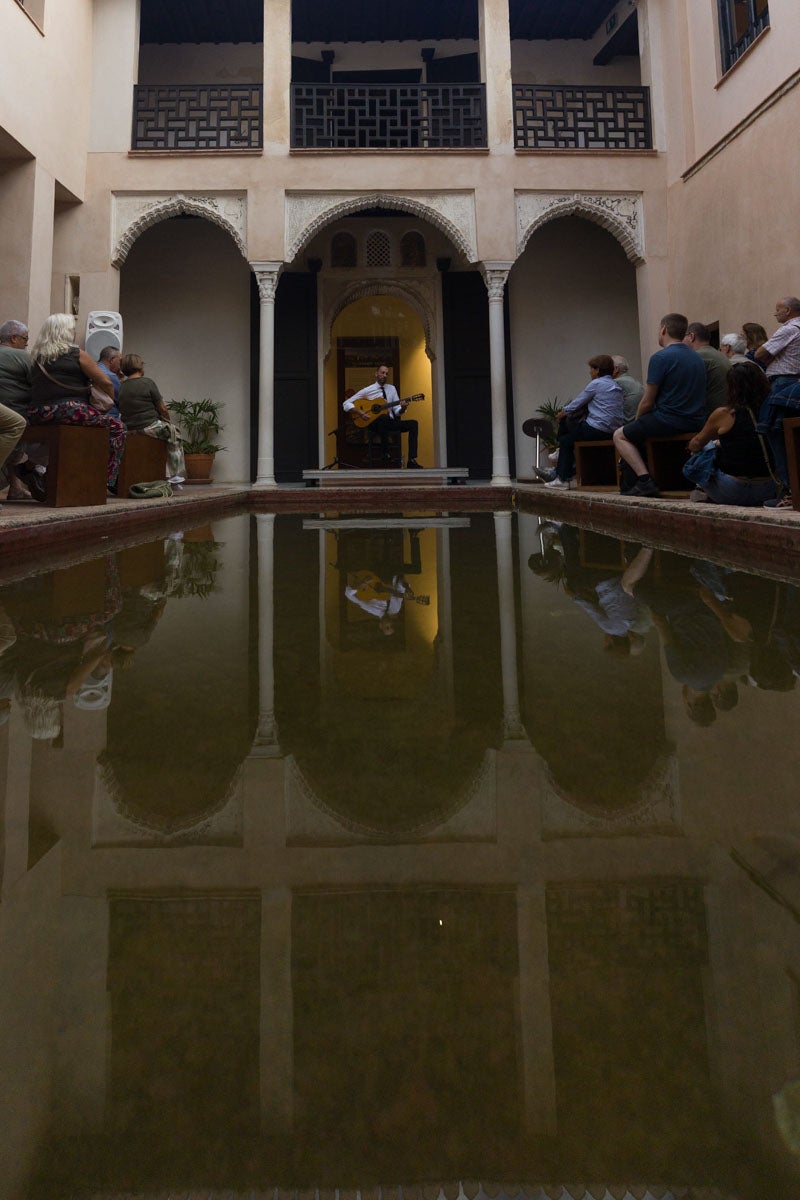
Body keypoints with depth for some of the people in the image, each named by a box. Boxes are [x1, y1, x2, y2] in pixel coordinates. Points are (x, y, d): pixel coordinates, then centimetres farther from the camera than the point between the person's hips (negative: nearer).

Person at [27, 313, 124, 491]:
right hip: (68, 411, -7)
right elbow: (106, 383, 1)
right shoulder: (78, 355, 1)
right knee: (116, 427, 4)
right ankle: (109, 480, -7)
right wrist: (110, 402, 17)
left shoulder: (37, 357, 18)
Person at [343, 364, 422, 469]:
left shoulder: (392, 388, 14)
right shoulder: (368, 390, 1)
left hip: (390, 423, 5)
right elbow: (346, 404, 0)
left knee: (413, 424, -17)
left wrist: (402, 408, -13)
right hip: (375, 423, -5)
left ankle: (412, 460, -26)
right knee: (384, 417, -40)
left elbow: (397, 411, 11)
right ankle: (385, 454, -31)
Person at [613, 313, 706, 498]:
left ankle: (645, 480, -7)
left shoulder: (660, 357, -12)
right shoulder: (697, 358, 14)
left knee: (620, 435, 9)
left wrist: (638, 420, 12)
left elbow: (647, 402, -11)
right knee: (636, 431, 29)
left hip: (669, 422, -8)